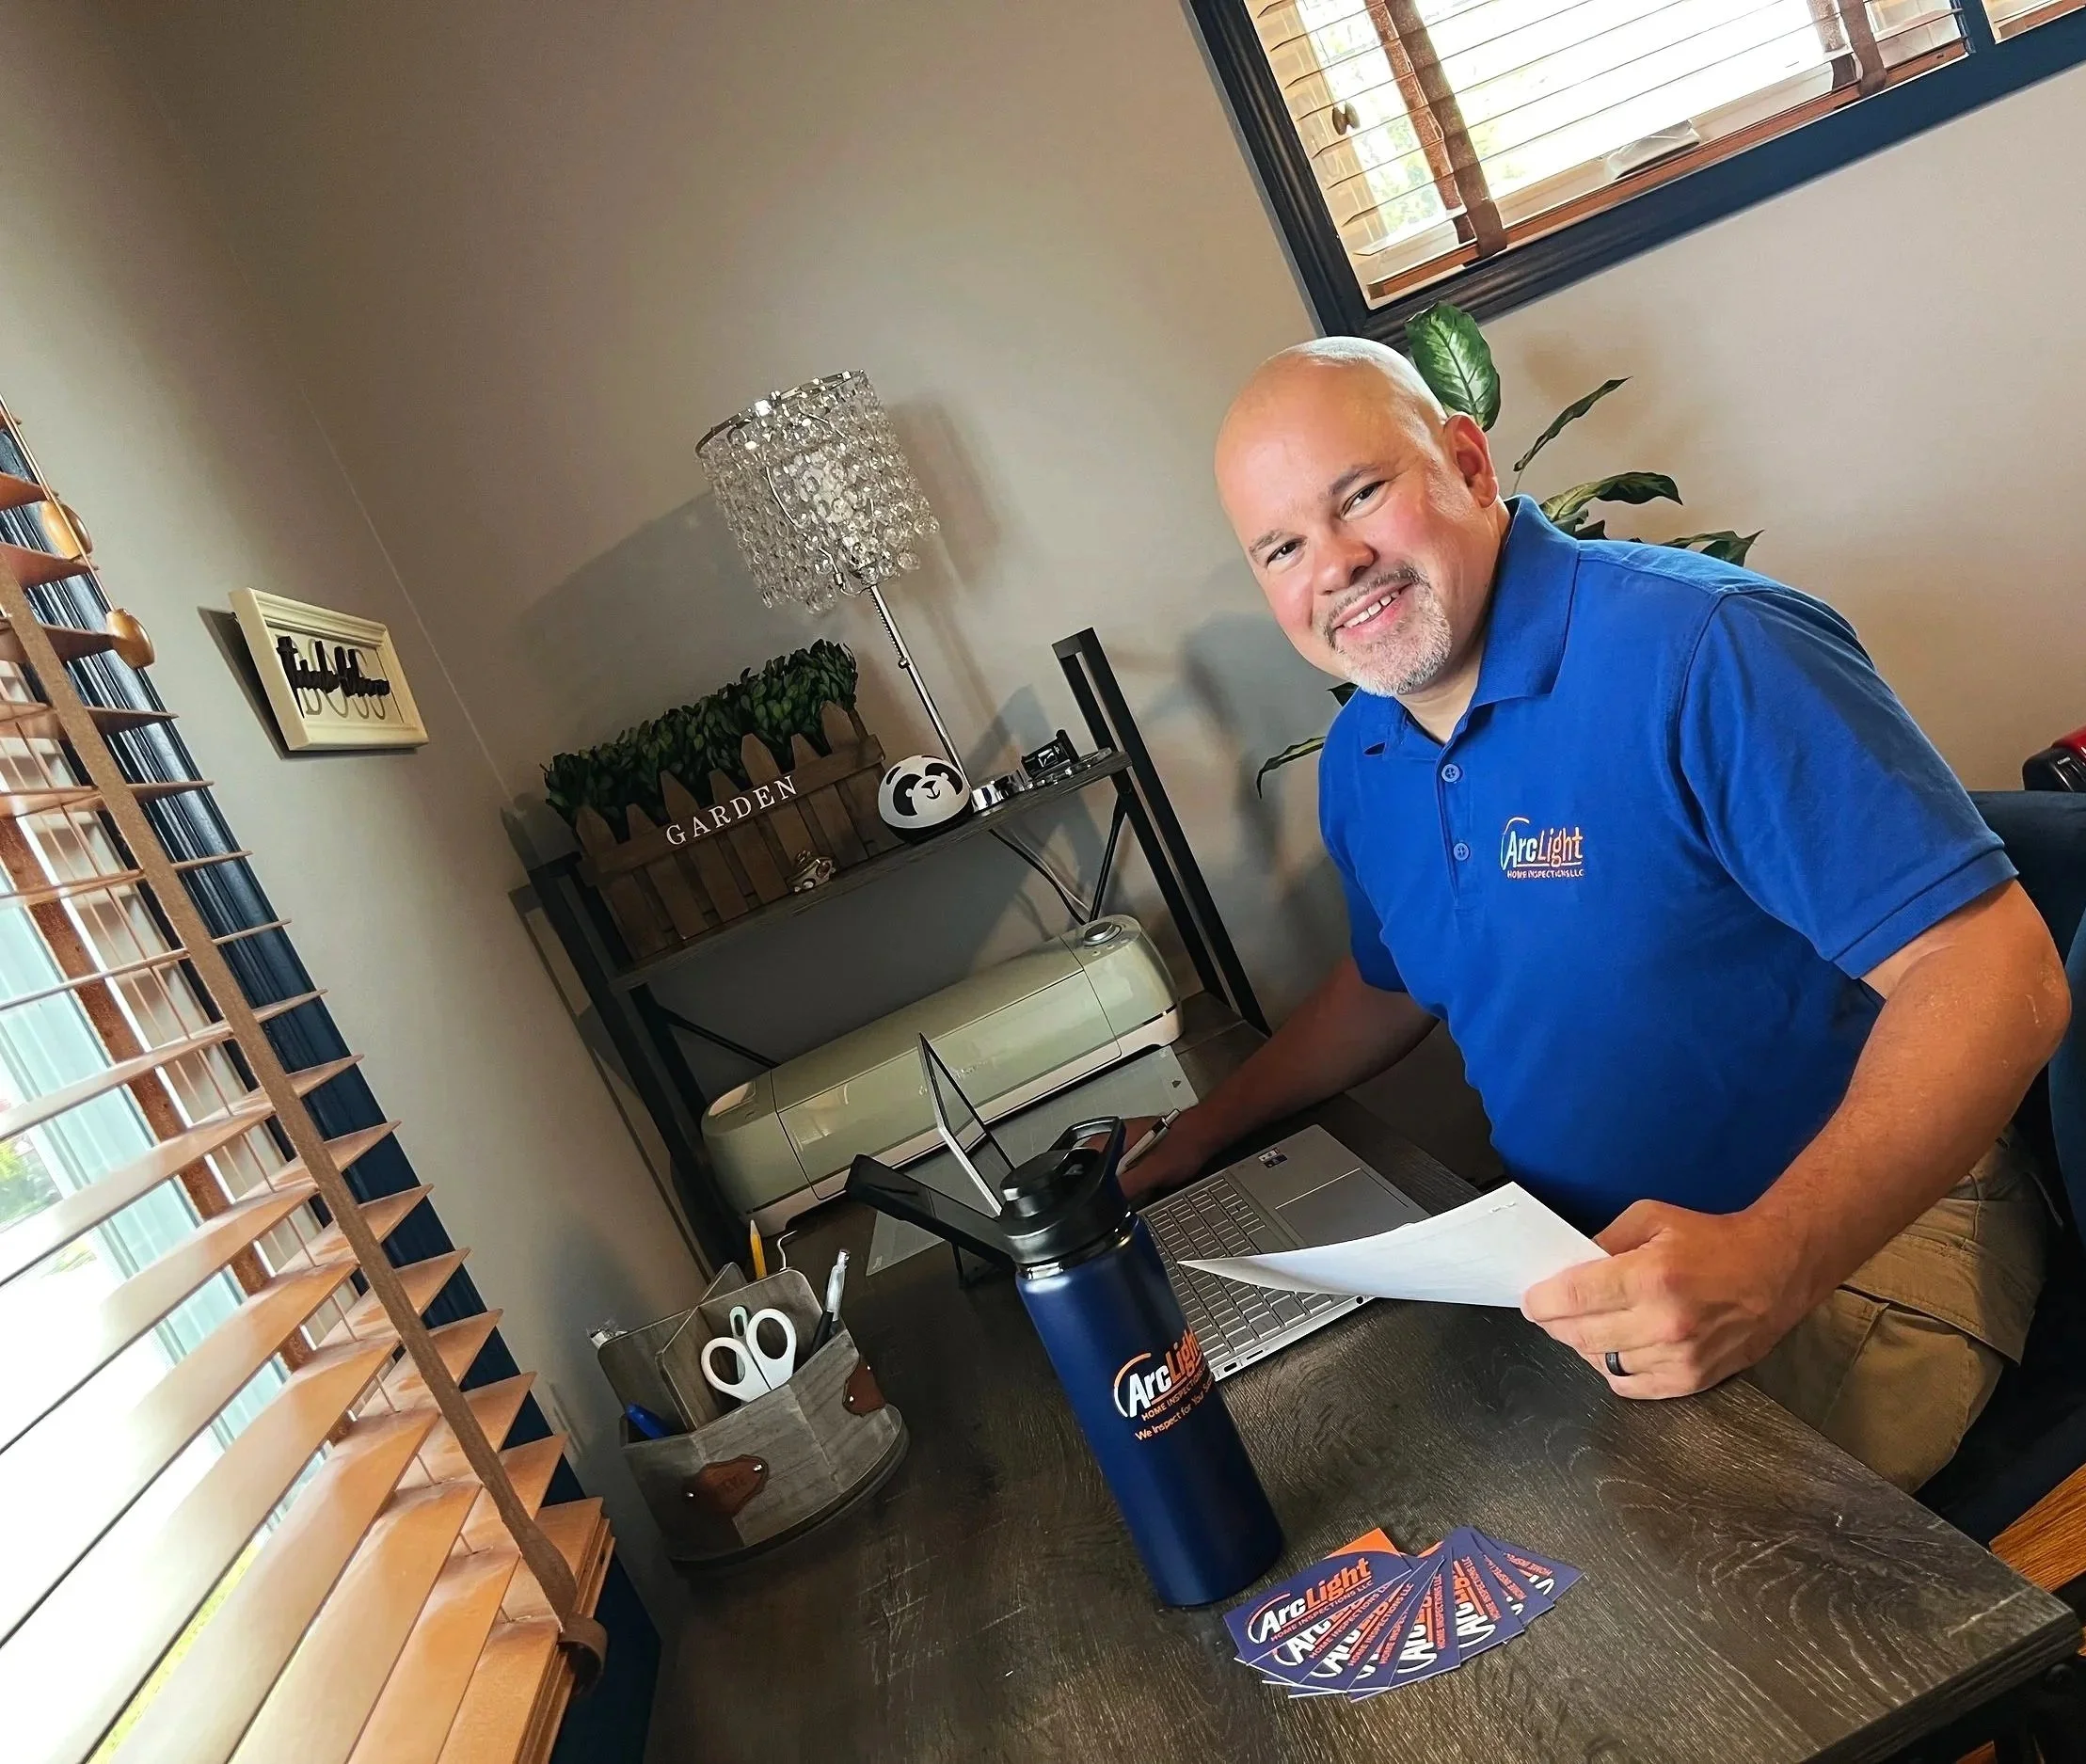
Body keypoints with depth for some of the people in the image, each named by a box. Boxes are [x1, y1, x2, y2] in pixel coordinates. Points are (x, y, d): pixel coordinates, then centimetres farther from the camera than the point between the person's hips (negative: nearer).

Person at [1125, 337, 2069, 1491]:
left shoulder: (1704, 650, -22)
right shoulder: (1358, 765, 2)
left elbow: (1995, 973, -25)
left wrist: (1774, 1259, -39)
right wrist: (1191, 1142, 14)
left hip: (1853, 1244, -5)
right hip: (1591, 1262, 6)